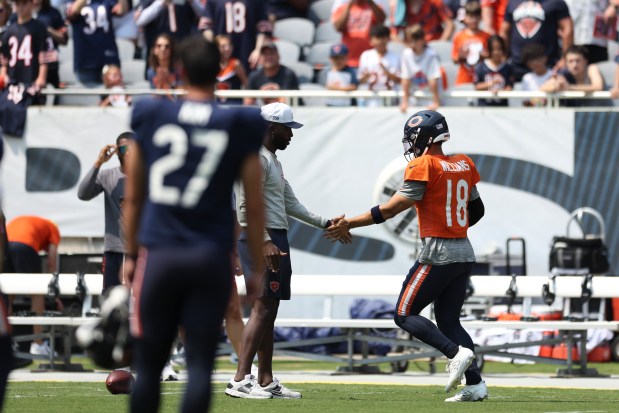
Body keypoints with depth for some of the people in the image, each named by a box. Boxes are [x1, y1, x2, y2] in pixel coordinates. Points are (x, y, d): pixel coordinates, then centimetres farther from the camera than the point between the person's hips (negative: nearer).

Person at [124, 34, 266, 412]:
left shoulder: (151, 119, 3)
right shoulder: (239, 128, -2)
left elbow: (133, 198, 10)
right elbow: (255, 208, 2)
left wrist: (131, 255, 20)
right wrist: (257, 269, 11)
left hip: (158, 254, 1)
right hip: (210, 257, -1)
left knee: (149, 363, 10)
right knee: (200, 364, 0)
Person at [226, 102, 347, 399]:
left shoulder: (273, 161, 21)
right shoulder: (256, 158, -11)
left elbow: (290, 205, 25)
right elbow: (246, 206, -20)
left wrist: (324, 224, 22)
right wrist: (265, 241, -27)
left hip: (274, 240, 11)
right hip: (260, 239, -11)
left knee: (269, 312, 11)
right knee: (262, 308, -15)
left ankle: (266, 381, 14)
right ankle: (240, 380, -20)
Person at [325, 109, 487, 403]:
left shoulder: (423, 166, -10)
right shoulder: (463, 165, 11)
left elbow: (391, 209, -11)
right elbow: (477, 210, 20)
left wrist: (350, 224, -4)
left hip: (437, 253, -8)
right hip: (464, 253, 8)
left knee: (405, 315, 1)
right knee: (448, 320, 13)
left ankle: (456, 353, -16)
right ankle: (475, 384, 0)